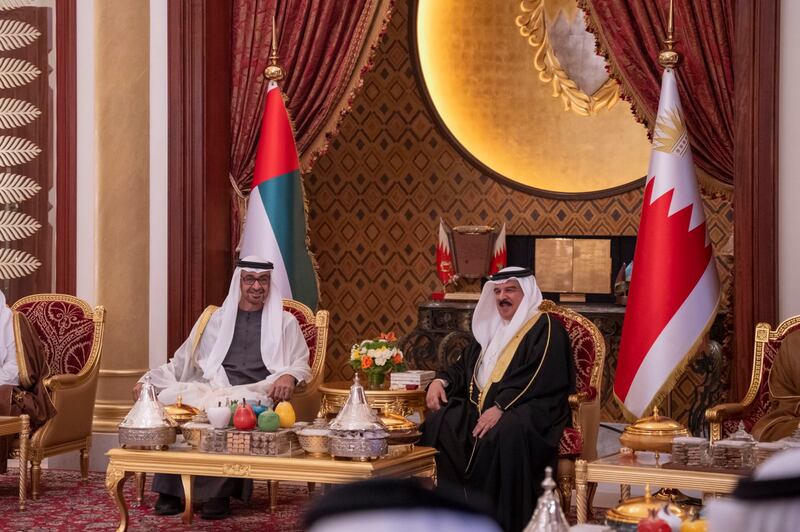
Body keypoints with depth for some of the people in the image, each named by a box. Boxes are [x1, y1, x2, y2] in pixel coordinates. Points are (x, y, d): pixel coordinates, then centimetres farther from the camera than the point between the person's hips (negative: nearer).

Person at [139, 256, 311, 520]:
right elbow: (182, 361, 21)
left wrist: (289, 375, -16)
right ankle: (170, 490, -27)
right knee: (172, 399, -31)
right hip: (213, 391, 2)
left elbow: (300, 364, 8)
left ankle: (219, 492, -32)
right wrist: (150, 379, 4)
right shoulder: (215, 319, 23)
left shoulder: (285, 322, 18)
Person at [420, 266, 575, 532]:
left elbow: (540, 379, -15)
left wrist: (501, 407, -25)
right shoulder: (491, 328, 24)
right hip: (481, 407, 7)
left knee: (503, 433, -40)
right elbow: (465, 366, 29)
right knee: (438, 424, -19)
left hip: (531, 409, -7)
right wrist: (441, 380, 6)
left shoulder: (545, 328, -1)